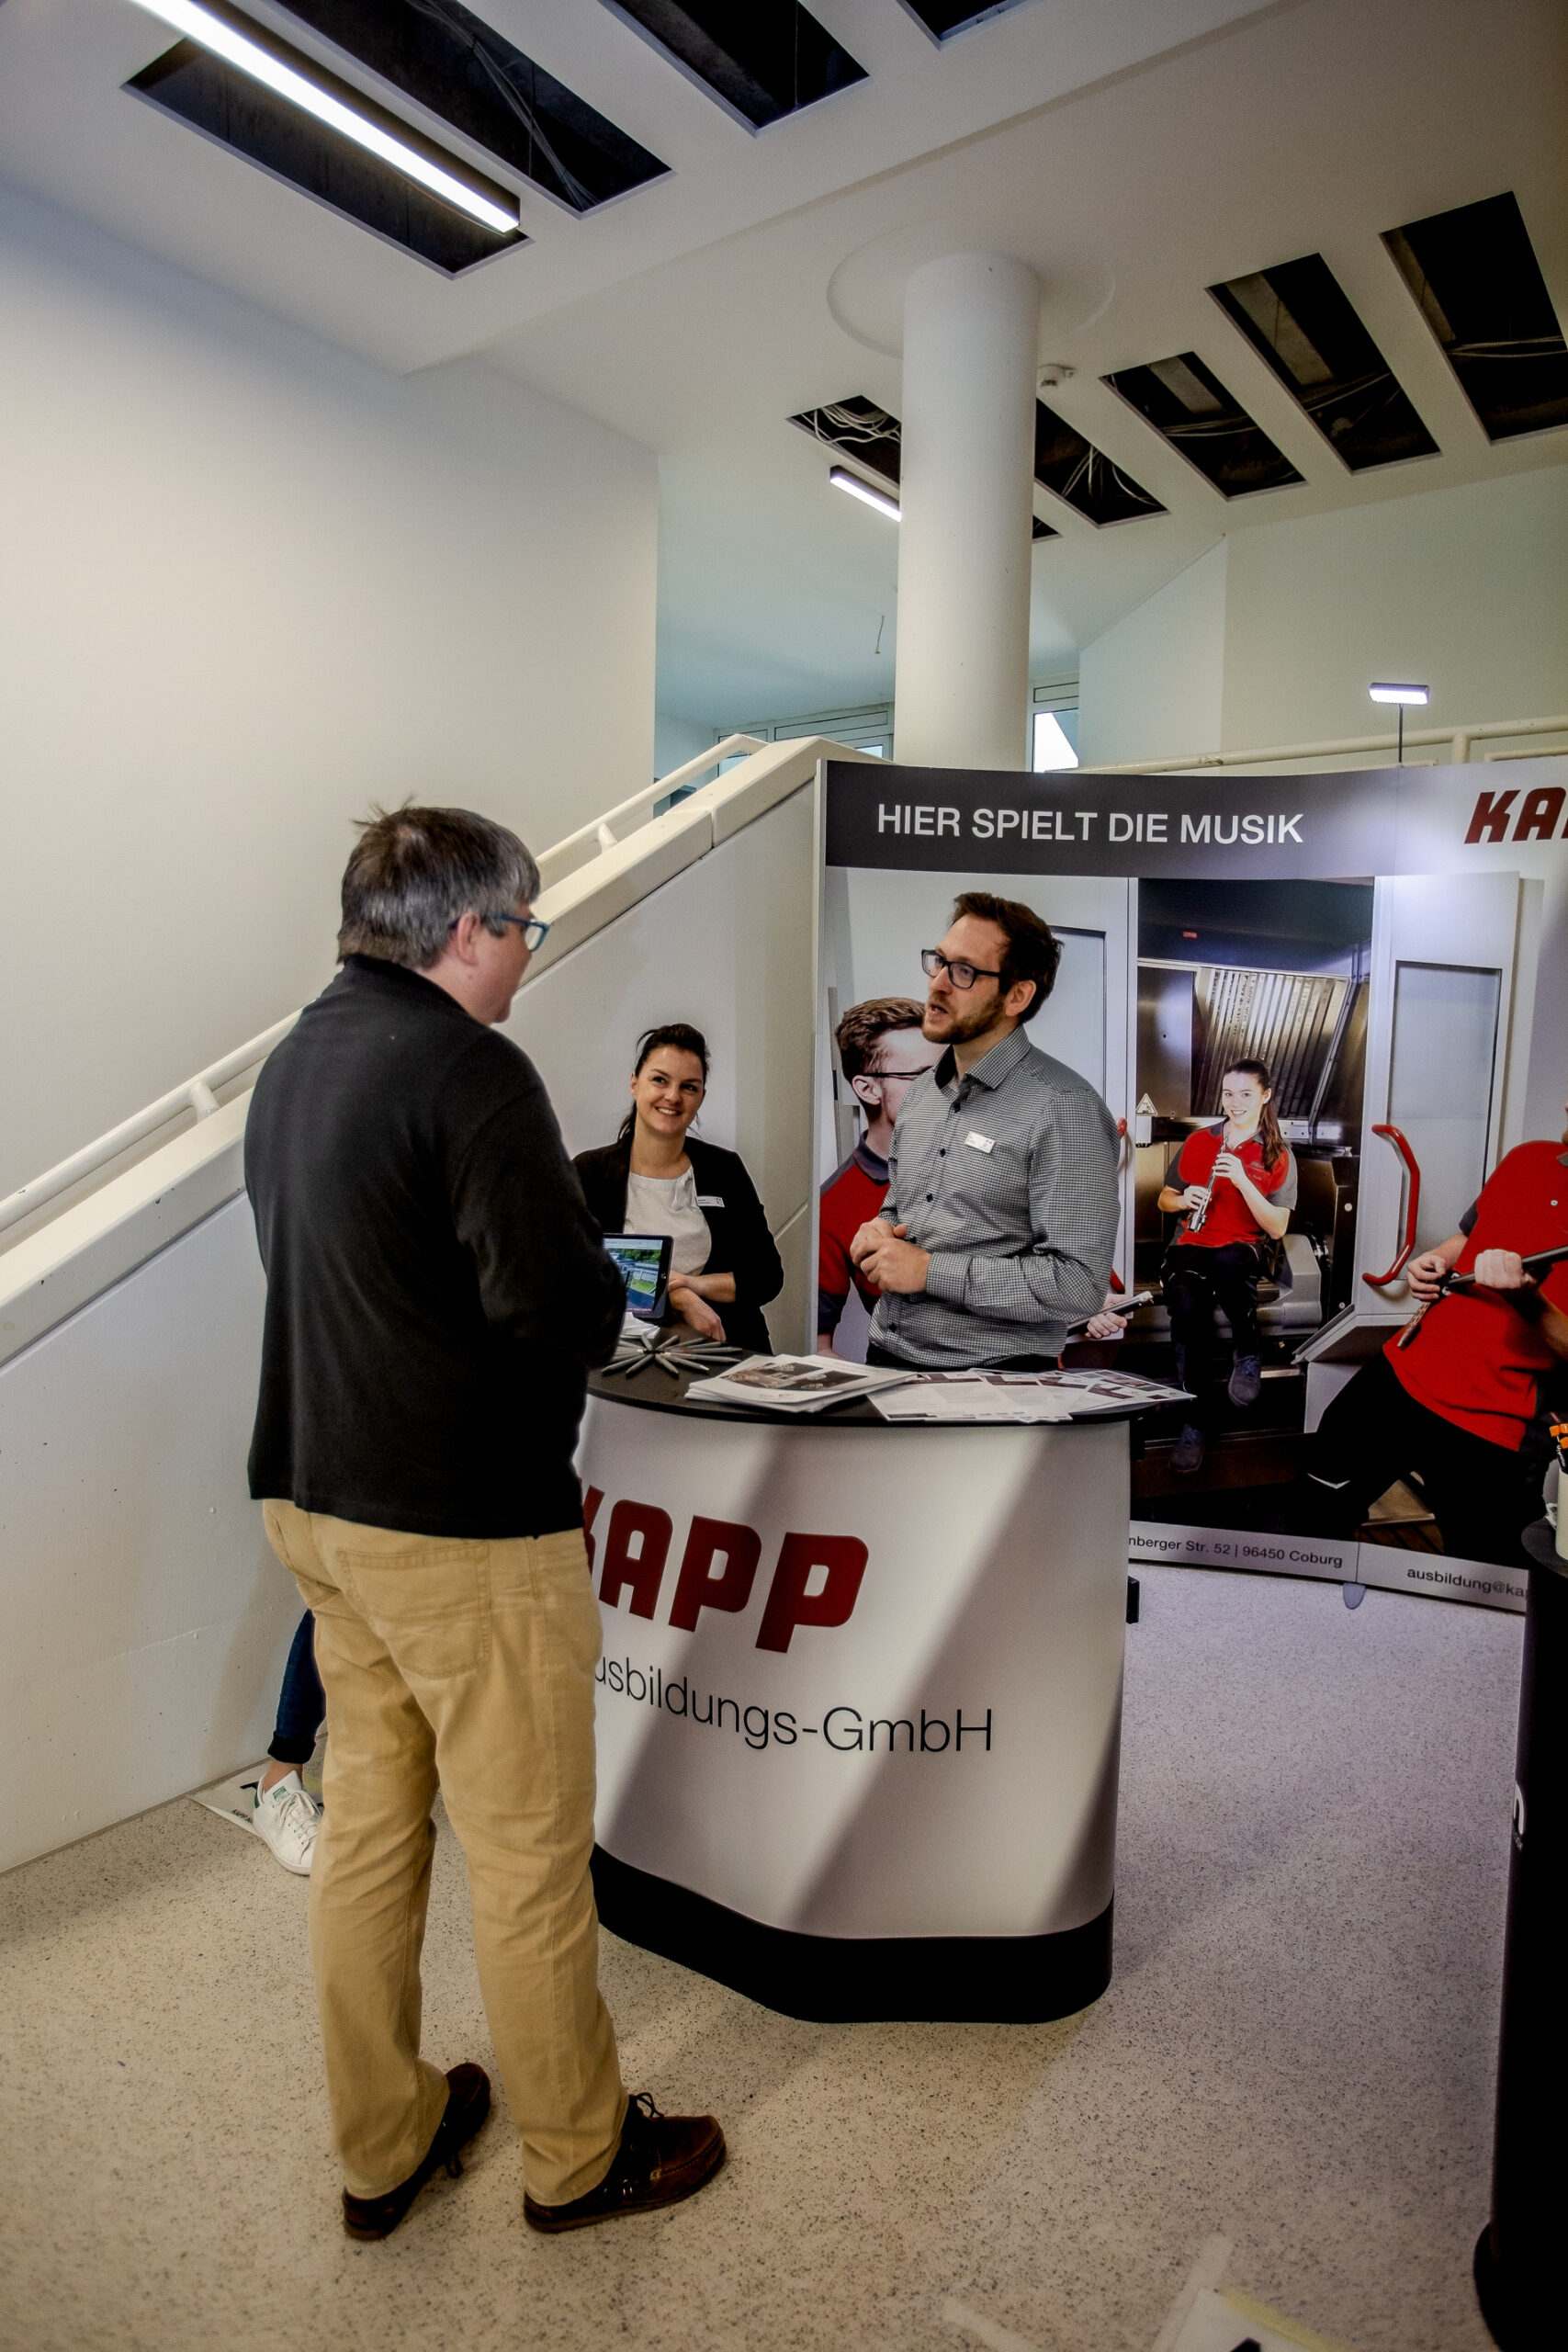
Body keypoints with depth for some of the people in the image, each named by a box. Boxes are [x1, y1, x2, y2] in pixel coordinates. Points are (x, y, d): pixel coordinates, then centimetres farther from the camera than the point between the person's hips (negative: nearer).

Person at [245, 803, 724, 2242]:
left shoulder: (294, 1062, 10)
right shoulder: (469, 1069, -18)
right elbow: (568, 1307, -25)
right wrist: (609, 1289, -2)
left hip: (314, 1492, 9)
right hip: (466, 1525, -9)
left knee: (367, 1824, 19)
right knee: (528, 1850, 9)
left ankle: (381, 2148, 37)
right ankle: (577, 2156, 30)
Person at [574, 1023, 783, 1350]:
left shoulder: (726, 1168, 12)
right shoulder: (590, 1172, 6)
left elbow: (769, 1276, 9)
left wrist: (694, 1283, -6)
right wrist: (677, 1297, -11)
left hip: (725, 1345, 2)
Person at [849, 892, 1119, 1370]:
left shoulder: (1065, 1109, -11)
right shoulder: (922, 1091, 14)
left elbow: (1078, 1282, -17)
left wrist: (929, 1271, -15)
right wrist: (879, 1227, 4)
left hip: (992, 1368, -6)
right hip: (885, 1353, 7)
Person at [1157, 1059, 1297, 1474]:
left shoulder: (1278, 1155, 5)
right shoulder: (1198, 1140, 11)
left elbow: (1277, 1229, -4)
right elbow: (1165, 1200, 18)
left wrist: (1242, 1180, -17)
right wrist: (1184, 1199, -7)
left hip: (1242, 1248, -1)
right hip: (1191, 1243, 2)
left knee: (1226, 1262, -42)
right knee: (1189, 1308, -34)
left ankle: (1248, 1353, -15)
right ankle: (1195, 1419, -21)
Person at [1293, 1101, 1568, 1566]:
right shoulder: (1528, 1159, 4)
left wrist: (1525, 1296, -32)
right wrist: (1435, 1260, 3)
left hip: (1491, 1434, -6)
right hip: (1401, 1375, 6)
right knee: (1311, 1519, 18)